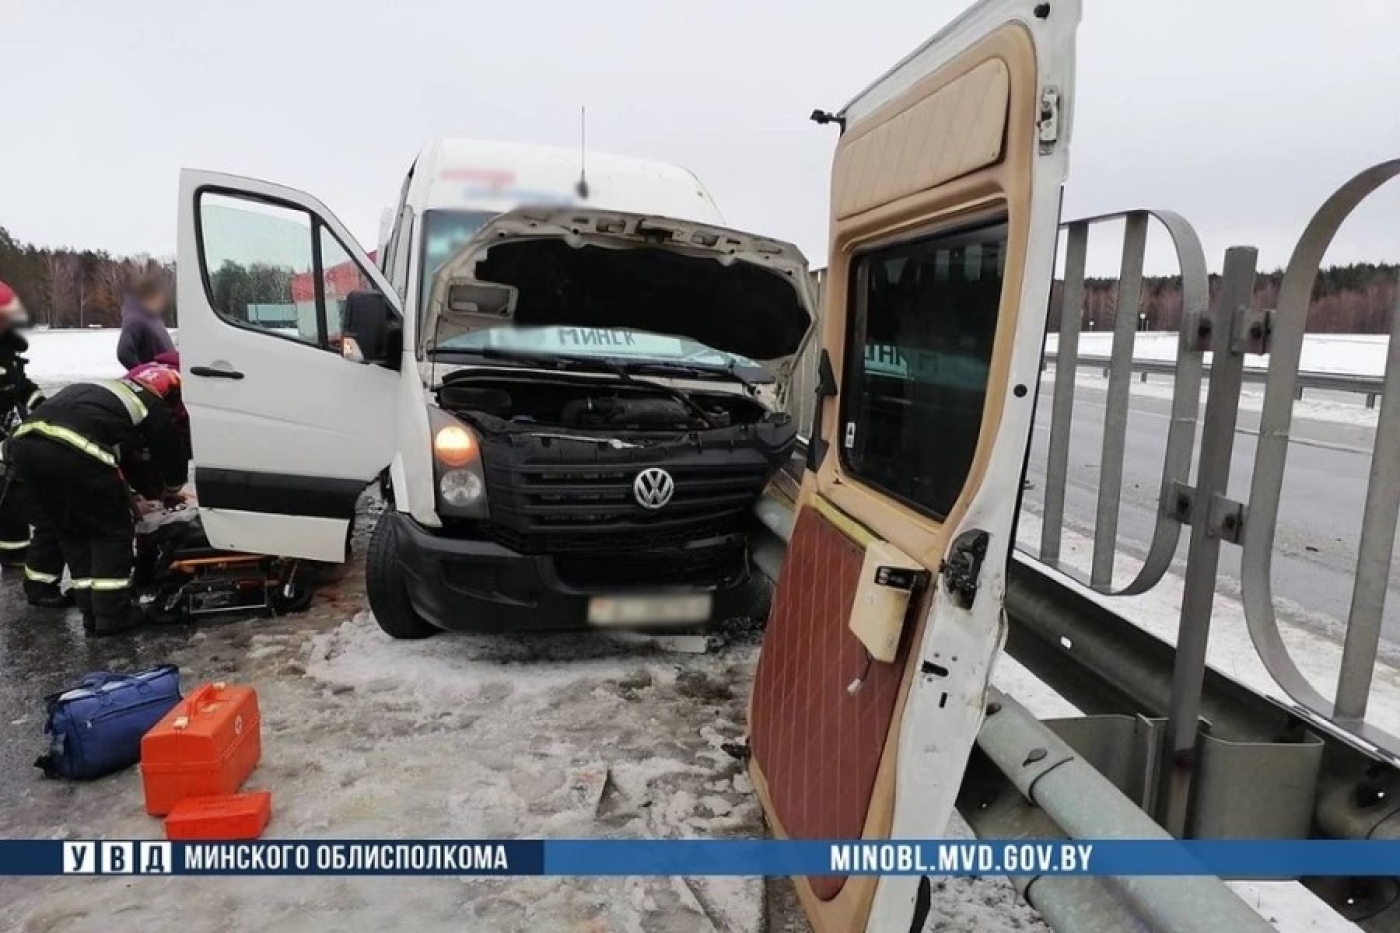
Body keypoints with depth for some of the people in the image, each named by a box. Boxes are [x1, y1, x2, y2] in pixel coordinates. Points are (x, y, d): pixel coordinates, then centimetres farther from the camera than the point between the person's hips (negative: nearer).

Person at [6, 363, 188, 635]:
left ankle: (93, 611, 25)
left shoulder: (116, 390, 35)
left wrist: (131, 496, 45)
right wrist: (168, 491, 45)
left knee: (71, 530, 22)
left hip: (25, 441, 7)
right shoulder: (158, 411, 14)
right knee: (113, 531, 11)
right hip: (75, 451, -7)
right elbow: (173, 463, 24)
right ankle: (112, 616, 13)